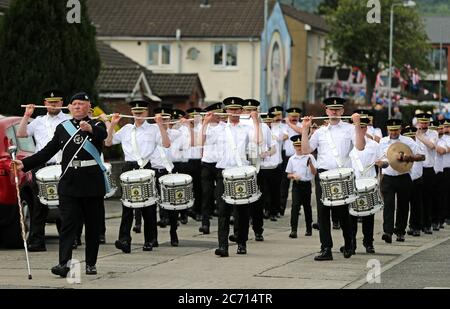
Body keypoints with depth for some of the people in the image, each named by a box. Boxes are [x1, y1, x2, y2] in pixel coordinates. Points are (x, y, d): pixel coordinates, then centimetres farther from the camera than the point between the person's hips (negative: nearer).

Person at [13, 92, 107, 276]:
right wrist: (25, 164, 2)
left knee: (93, 225, 5)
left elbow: (103, 134, -20)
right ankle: (64, 263, -17)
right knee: (68, 223, -8)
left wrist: (90, 129, -43)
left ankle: (91, 263, 13)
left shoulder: (97, 126, 4)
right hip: (69, 183, 1)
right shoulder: (62, 128, 13)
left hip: (92, 183, -1)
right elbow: (48, 151, 12)